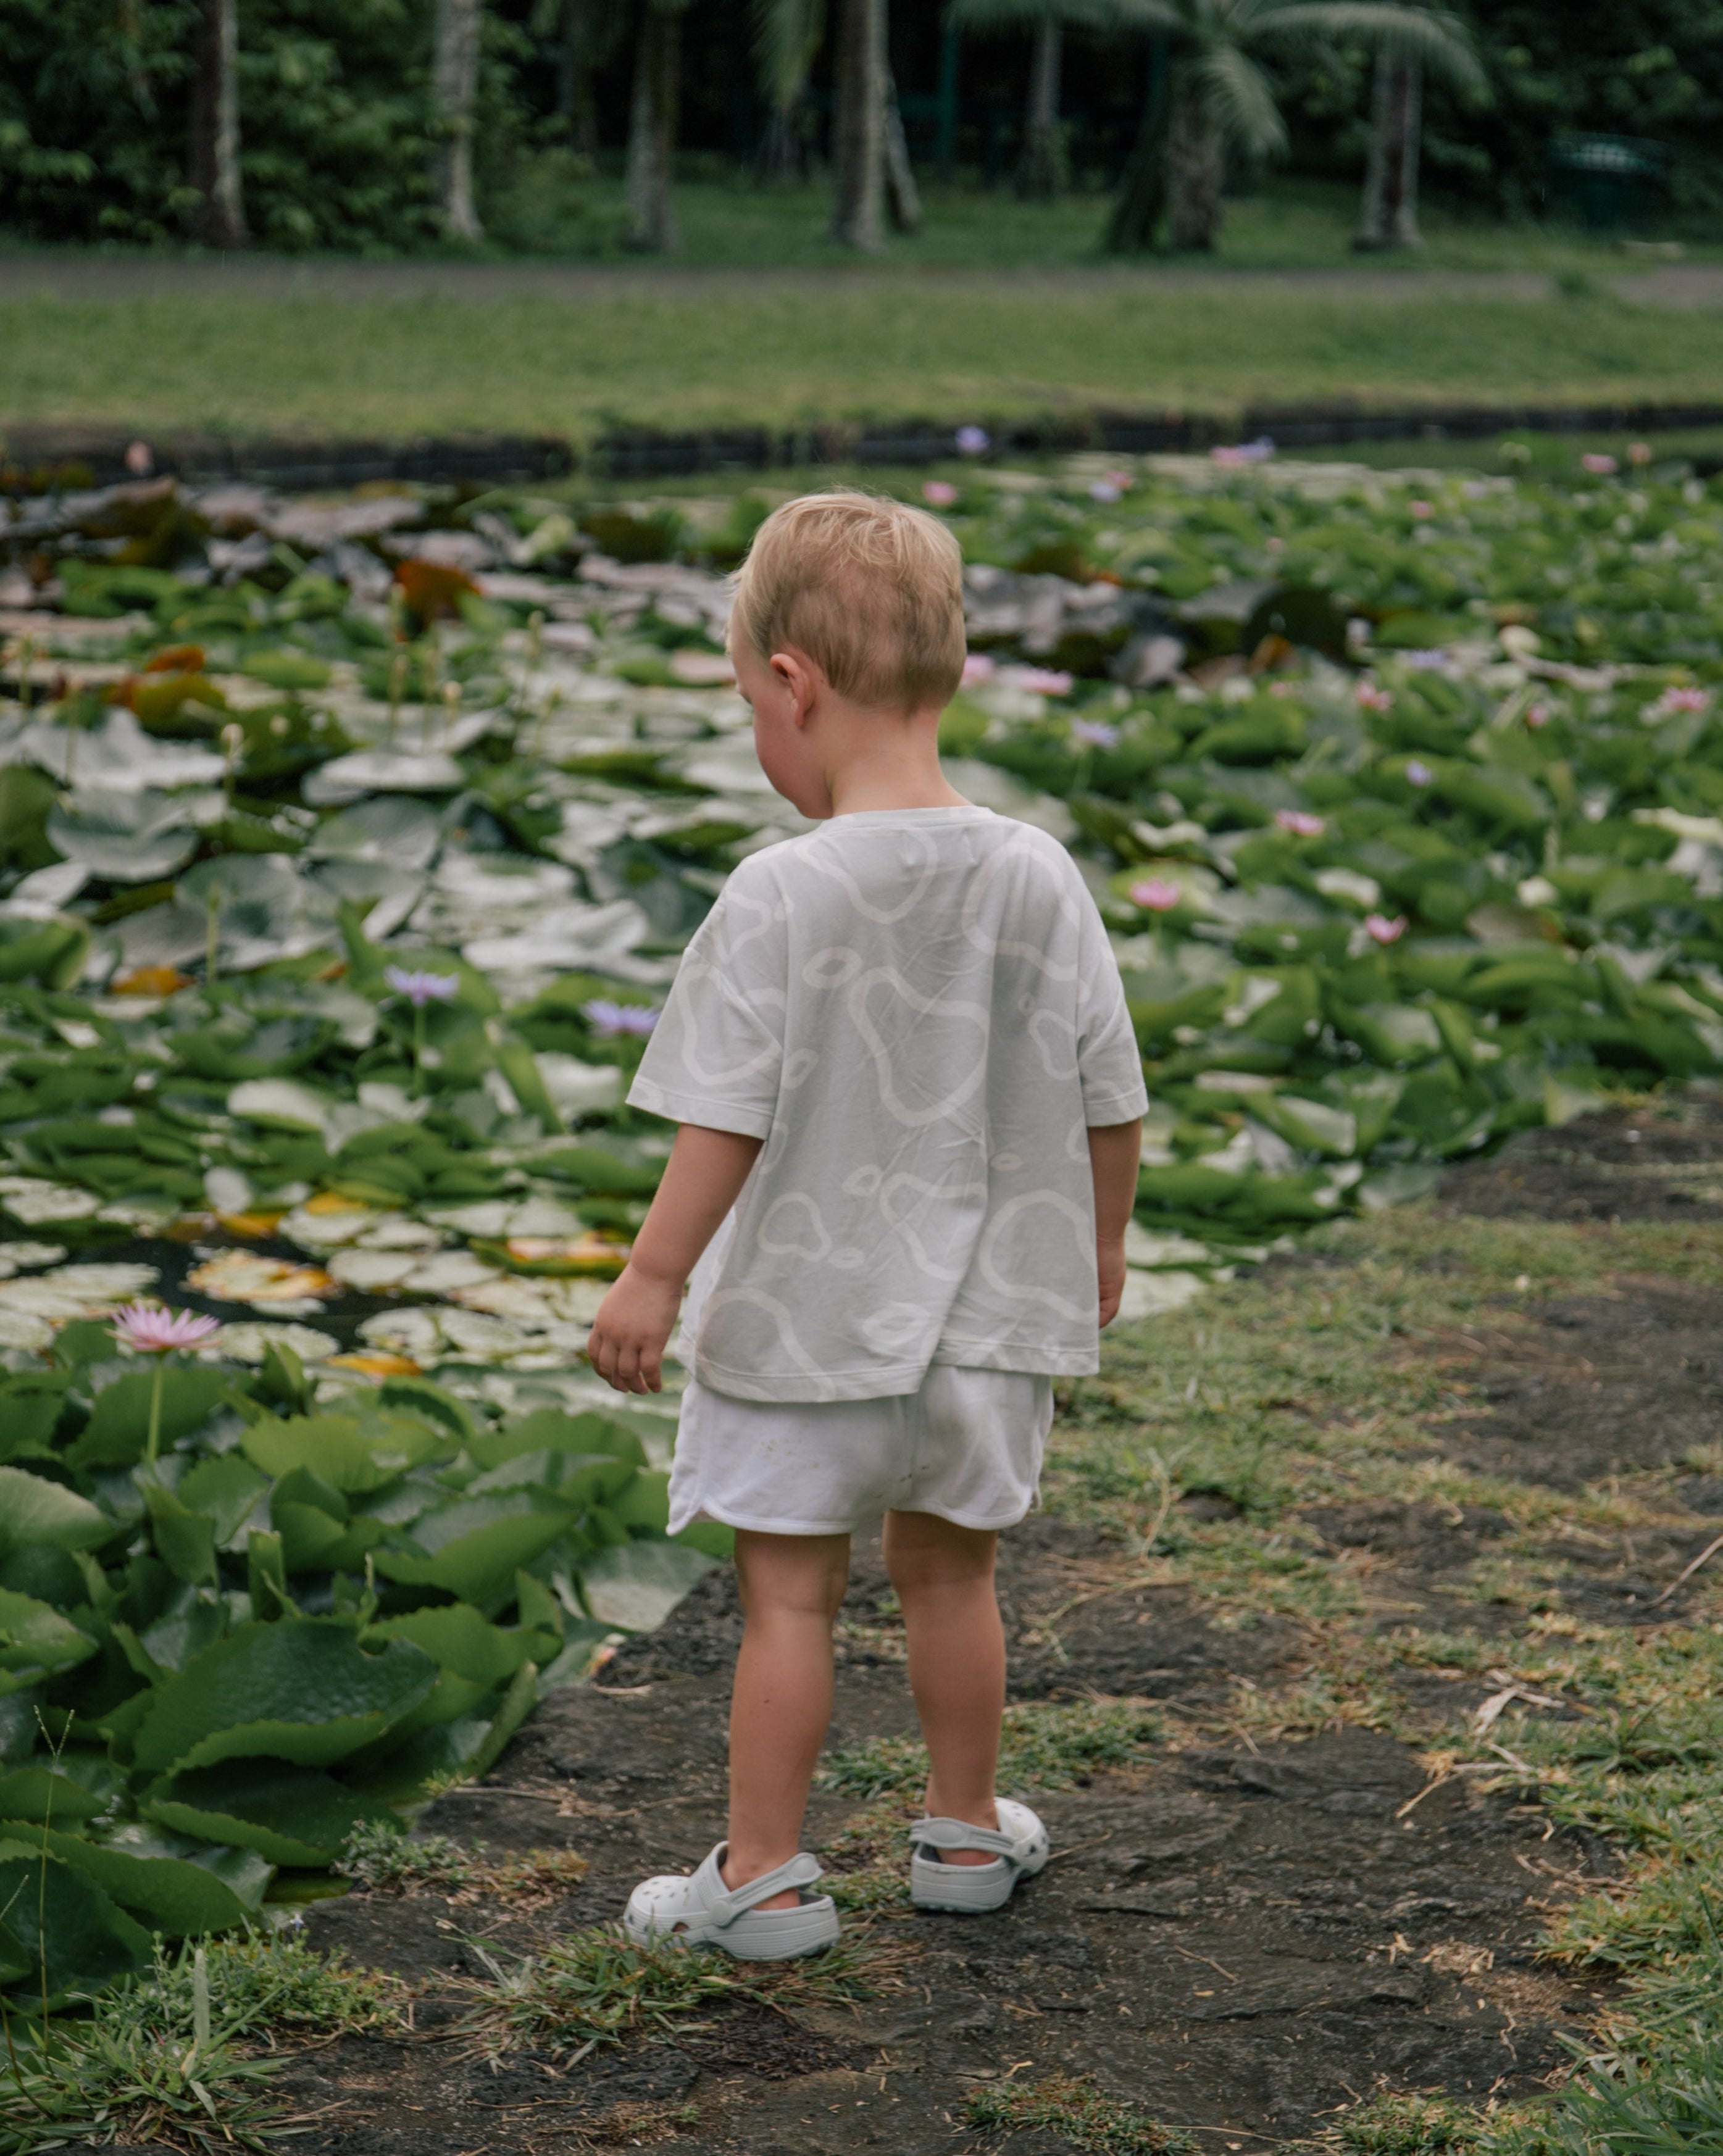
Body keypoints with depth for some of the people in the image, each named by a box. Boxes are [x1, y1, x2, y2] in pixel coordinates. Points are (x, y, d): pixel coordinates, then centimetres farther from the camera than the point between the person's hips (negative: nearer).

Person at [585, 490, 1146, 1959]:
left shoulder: (779, 898, -18)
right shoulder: (1041, 880, -5)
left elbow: (726, 1121, -16)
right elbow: (1111, 1104, 3)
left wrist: (653, 1279, -6)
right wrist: (1098, 1244, 19)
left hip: (805, 1316, -4)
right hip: (987, 1312, 4)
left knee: (789, 1591, 7)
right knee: (951, 1572, 20)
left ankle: (765, 1876, 15)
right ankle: (965, 1833, 34)